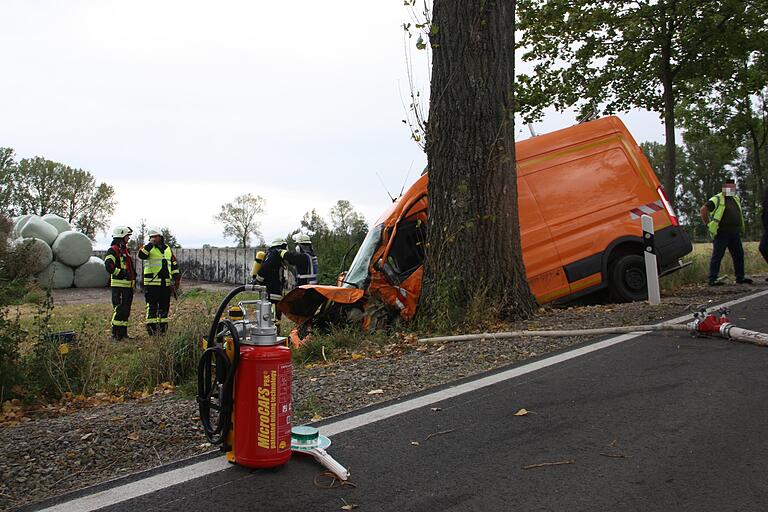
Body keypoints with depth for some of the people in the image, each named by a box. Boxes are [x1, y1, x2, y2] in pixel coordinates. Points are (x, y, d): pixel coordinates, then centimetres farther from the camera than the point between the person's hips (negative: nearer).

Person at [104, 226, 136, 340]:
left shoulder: (125, 250, 20)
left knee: (126, 310, 11)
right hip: (119, 285, -9)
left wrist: (133, 277, 22)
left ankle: (123, 332, 18)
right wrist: (122, 273, -19)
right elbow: (109, 266, -22)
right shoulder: (113, 250, -9)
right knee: (119, 310, -11)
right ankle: (115, 334, -7)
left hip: (128, 285, 9)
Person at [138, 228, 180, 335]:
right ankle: (151, 327, 1)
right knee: (152, 306, -4)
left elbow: (174, 264, 20)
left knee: (164, 306, 10)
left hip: (166, 283, 5)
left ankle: (163, 328, 19)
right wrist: (150, 244, -17)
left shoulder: (168, 249, 16)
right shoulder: (148, 248, 1)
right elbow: (141, 255, -21)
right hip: (152, 283, -5)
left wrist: (177, 278, 13)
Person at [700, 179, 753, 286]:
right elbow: (703, 210, -13)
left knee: (739, 255, 10)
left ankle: (740, 278, 20)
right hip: (721, 233, -7)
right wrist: (708, 225, -13)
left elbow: (739, 215, 31)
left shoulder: (736, 199, 17)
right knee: (717, 256, -6)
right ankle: (712, 280, -4)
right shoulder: (717, 199, -7)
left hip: (735, 233, 8)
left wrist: (741, 229, 23)